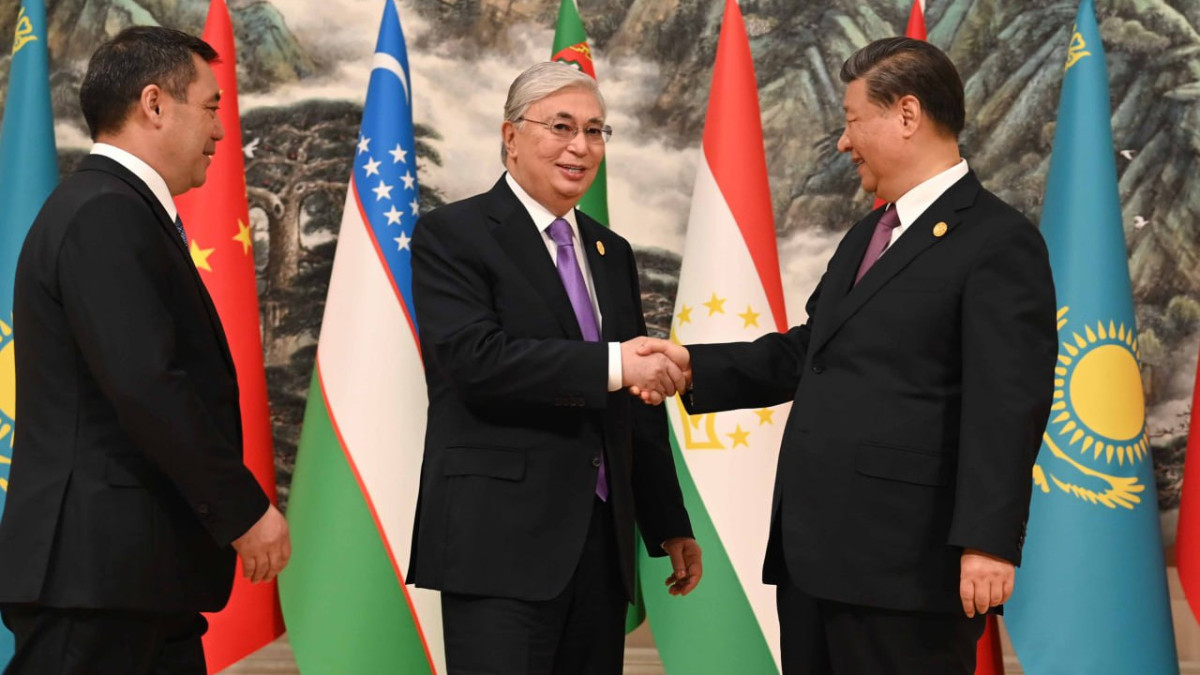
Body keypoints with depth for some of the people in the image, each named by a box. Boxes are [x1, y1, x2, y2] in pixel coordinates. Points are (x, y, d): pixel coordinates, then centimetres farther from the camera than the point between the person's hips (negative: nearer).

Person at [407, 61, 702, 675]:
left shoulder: (611, 252, 17)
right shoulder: (450, 235, -3)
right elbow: (475, 357, -19)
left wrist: (670, 526, 19)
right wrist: (611, 364, -23)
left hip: (602, 542, 6)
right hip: (501, 541, -6)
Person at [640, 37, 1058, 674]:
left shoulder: (999, 241, -9)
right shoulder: (867, 236, 21)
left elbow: (1008, 406, -17)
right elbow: (805, 352, 24)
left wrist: (987, 541, -23)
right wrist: (695, 365, 12)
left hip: (903, 565, -9)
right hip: (813, 552, 9)